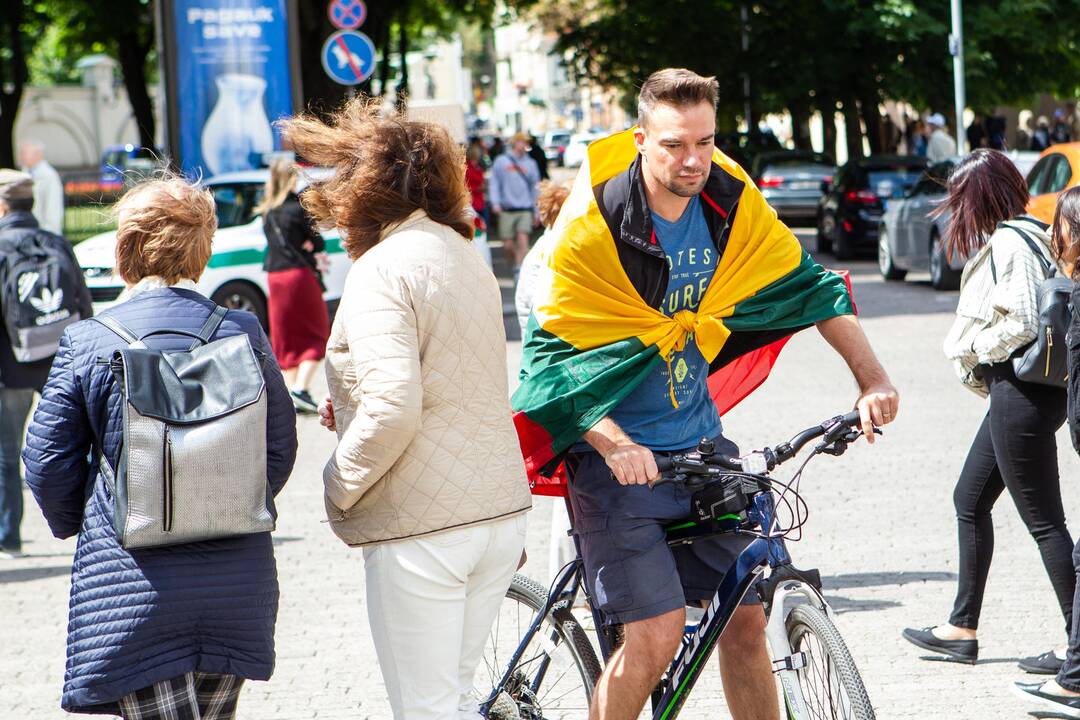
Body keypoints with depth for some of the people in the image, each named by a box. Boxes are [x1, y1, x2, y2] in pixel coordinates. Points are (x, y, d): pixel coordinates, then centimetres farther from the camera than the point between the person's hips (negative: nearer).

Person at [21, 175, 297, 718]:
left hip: (133, 584, -3)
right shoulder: (243, 333, 0)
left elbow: (48, 460, 0)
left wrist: (75, 525, 19)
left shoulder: (87, 342, -6)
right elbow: (280, 448, 6)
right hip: (237, 584, 3)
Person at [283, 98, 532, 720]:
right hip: (500, 509, 9)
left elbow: (394, 409, -24)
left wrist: (340, 485, -9)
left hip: (422, 528, -9)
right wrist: (351, 407, 13)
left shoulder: (384, 268, -14)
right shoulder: (466, 255, 15)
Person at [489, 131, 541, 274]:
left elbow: (535, 187, 15)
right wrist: (495, 203, -9)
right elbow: (494, 183, 5)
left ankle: (520, 270, -14)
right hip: (507, 210, 0)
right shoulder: (501, 161, 5)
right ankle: (517, 262, 27)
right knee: (508, 245, 1)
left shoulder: (530, 163, 10)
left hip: (525, 209, 0)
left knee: (523, 239, -17)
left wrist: (537, 212, 15)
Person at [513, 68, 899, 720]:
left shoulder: (732, 203, -4)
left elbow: (808, 286, 7)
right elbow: (551, 355, -16)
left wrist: (873, 378, -2)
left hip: (702, 444, 5)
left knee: (745, 616, 6)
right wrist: (613, 444, -28)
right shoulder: (594, 224, -18)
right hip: (618, 459, -5)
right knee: (658, 632, -14)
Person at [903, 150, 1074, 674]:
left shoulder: (1009, 243, -17)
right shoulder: (1027, 234, 13)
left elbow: (1020, 323, -24)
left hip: (1023, 394, -11)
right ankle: (962, 629, 26)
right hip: (1017, 389, 11)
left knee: (1044, 519, -5)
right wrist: (984, 373, 9)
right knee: (970, 500, 18)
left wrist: (973, 349, -7)